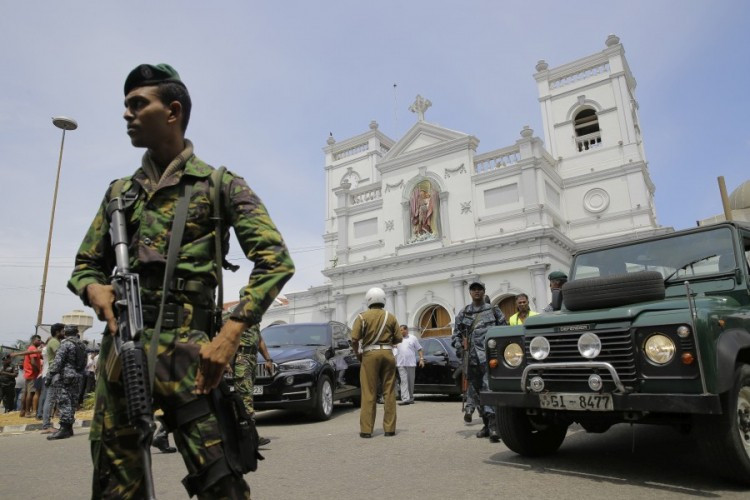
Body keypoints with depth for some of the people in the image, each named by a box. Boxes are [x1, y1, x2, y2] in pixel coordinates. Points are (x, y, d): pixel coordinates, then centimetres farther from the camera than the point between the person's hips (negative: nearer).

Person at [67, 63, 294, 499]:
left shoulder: (220, 184, 3)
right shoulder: (120, 192, 18)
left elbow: (276, 261, -7)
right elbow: (86, 265, 24)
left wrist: (231, 333, -18)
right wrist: (93, 288, -2)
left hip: (187, 349, -5)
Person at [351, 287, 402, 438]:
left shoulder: (362, 317, 1)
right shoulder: (390, 317, 8)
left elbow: (354, 340, -7)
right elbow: (398, 339, 5)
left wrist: (358, 354, 9)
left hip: (370, 354, -2)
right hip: (388, 354, 2)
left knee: (368, 393, 1)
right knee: (389, 392, 7)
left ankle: (366, 429, 2)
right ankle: (389, 428, 10)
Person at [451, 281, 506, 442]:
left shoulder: (493, 310, 7)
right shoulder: (463, 313, 13)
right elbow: (456, 334, 18)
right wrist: (459, 348, 2)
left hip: (489, 356, -4)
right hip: (472, 357, 4)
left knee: (489, 389, -17)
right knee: (477, 392, 10)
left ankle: (493, 425, -20)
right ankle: (486, 424, 21)